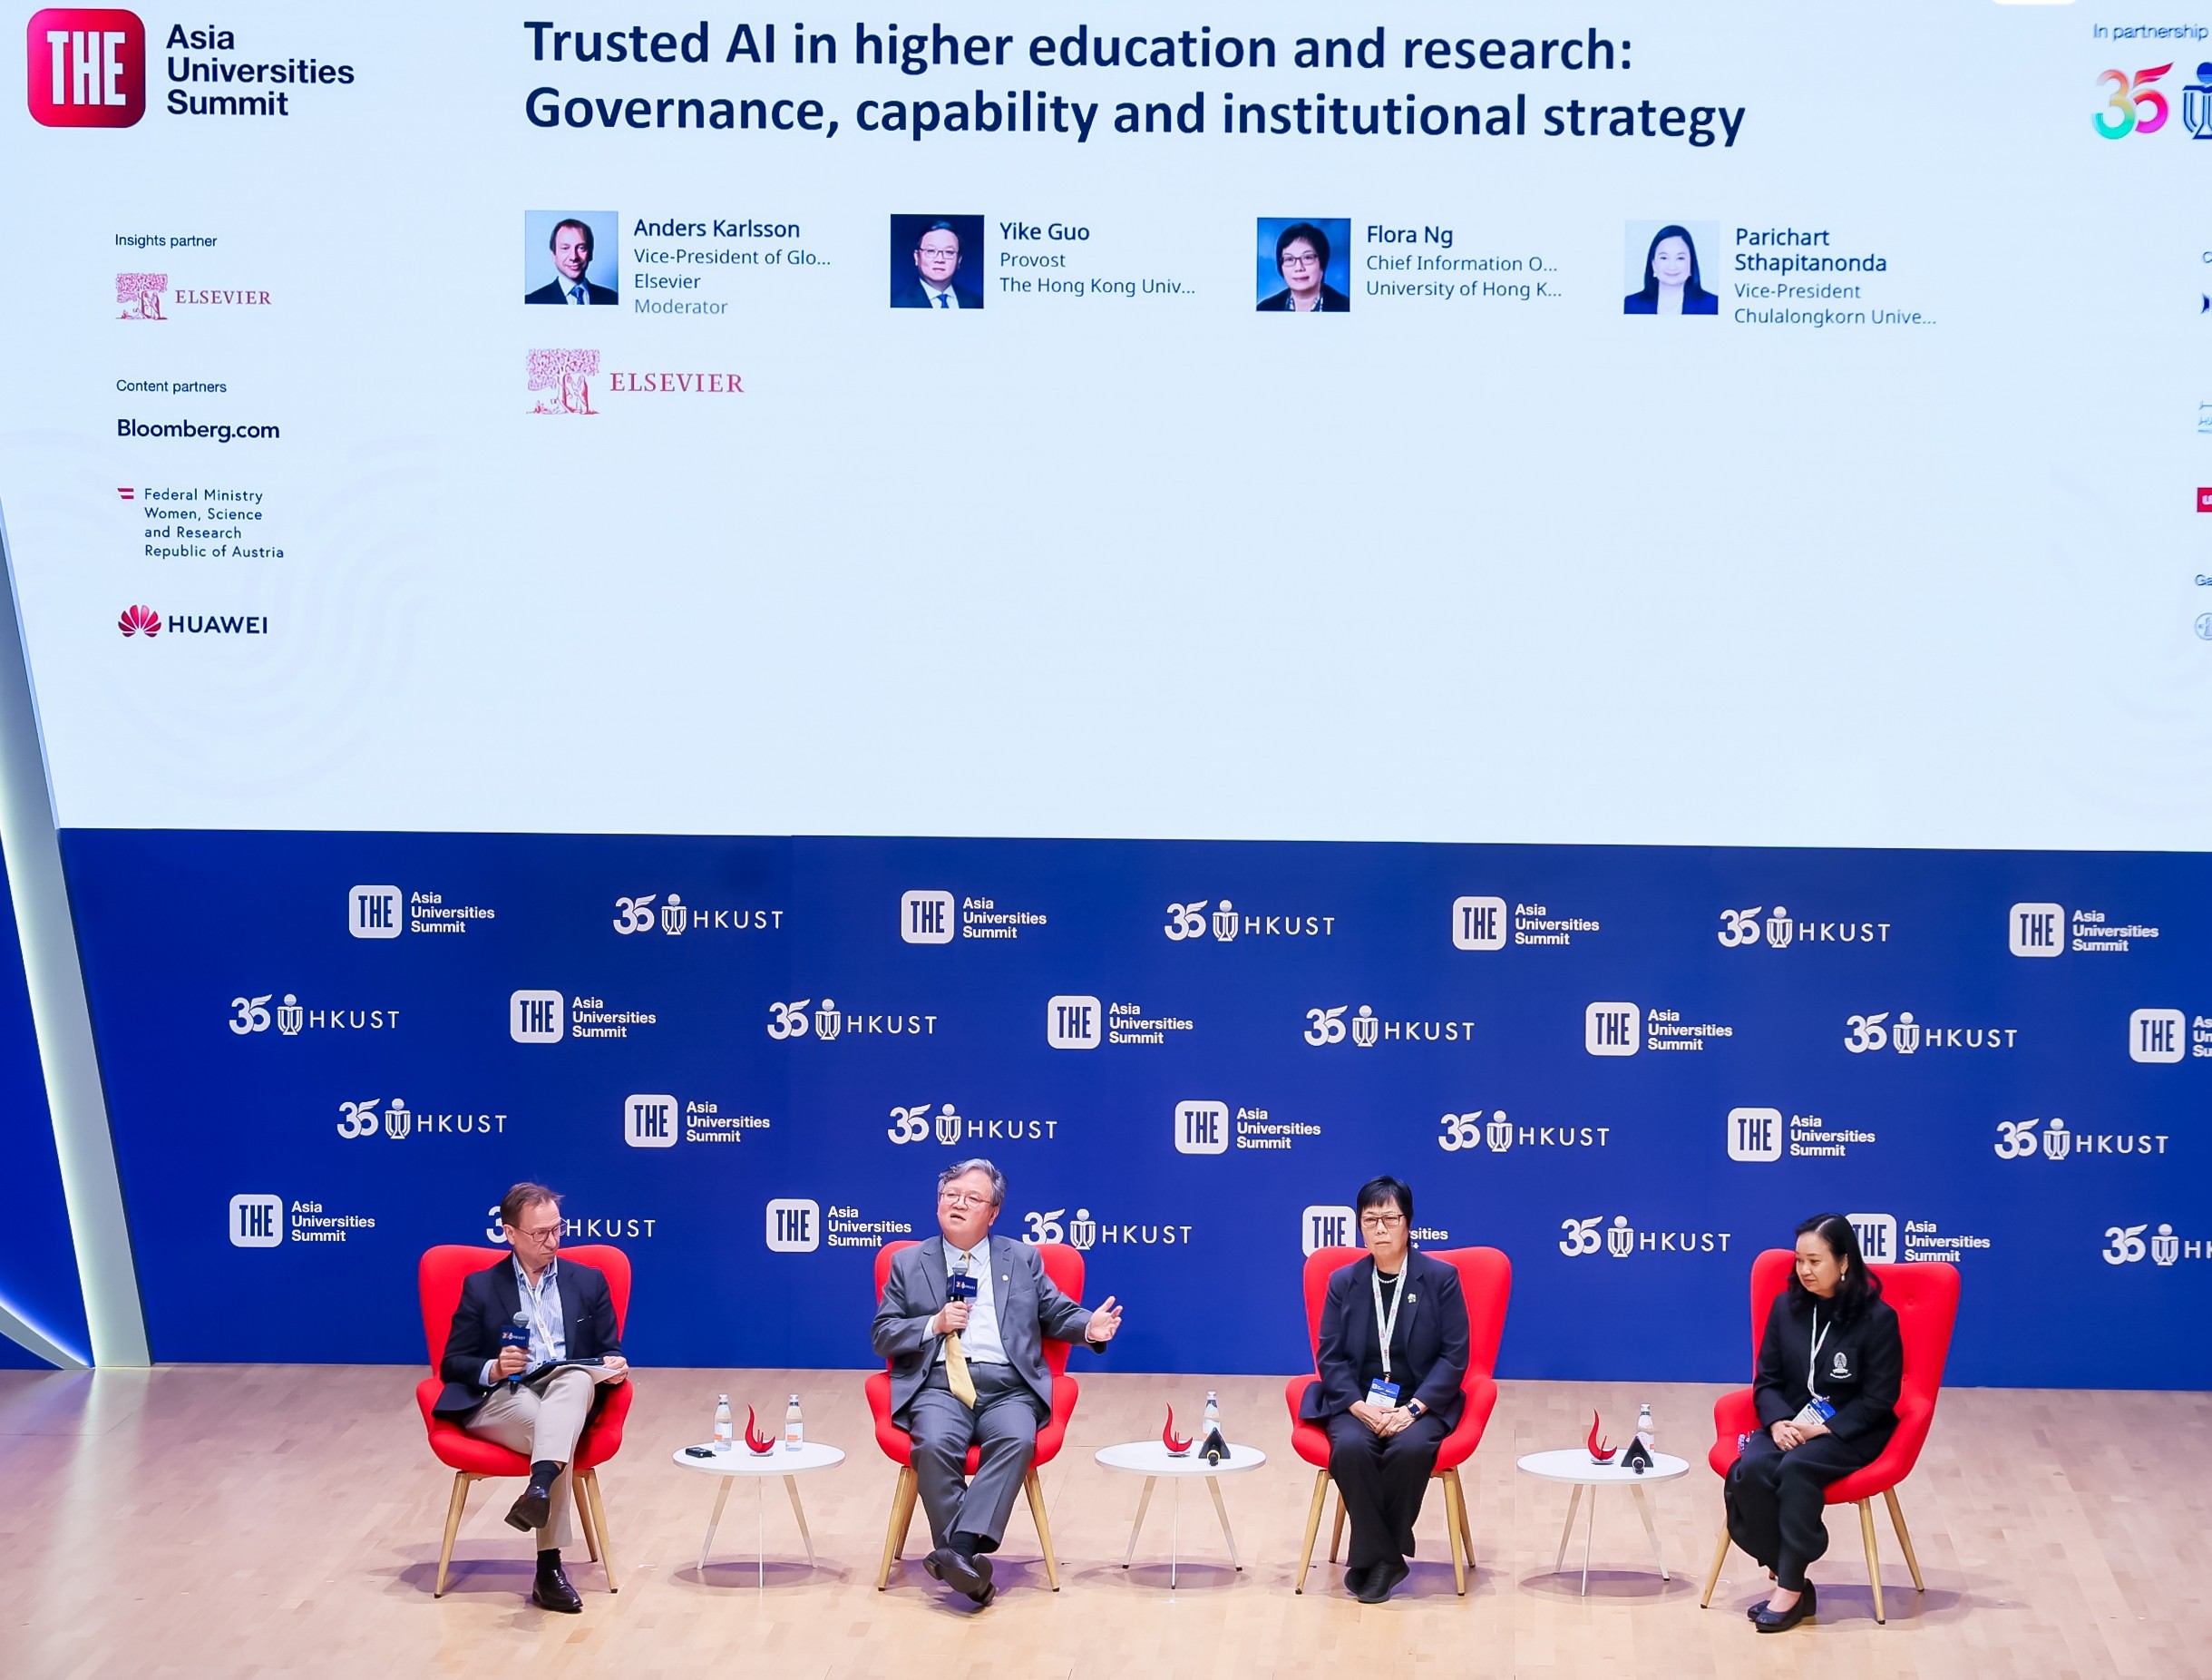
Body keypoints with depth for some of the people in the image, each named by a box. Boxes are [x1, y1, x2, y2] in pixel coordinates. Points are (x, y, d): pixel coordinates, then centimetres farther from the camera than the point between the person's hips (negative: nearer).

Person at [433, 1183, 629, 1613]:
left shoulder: (589, 1281, 18)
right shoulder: (481, 1287, 13)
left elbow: (610, 1352, 17)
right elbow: (453, 1364, 9)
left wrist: (614, 1365, -9)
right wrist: (493, 1369, -13)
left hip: (567, 1397, 1)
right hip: (499, 1400, -1)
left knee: (578, 1377, -38)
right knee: (543, 1424, -37)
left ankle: (540, 1488, -61)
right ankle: (548, 1569, -43)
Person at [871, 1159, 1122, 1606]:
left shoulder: (1023, 1259, 20)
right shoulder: (908, 1263, 17)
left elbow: (1056, 1313, 18)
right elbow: (883, 1335, 13)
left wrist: (1089, 1327, -4)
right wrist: (934, 1325, -4)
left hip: (1008, 1387, 1)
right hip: (938, 1386, -1)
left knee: (1017, 1440, -33)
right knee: (935, 1444, -34)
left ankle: (960, 1549, -41)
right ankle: (968, 1564, -31)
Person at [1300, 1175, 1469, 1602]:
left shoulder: (1441, 1278, 1)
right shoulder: (1343, 1282, 8)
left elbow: (1454, 1356, -3)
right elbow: (1330, 1357, 4)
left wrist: (1413, 1409, -16)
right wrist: (1360, 1407, -15)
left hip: (1421, 1403, -2)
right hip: (1358, 1403, 2)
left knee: (1410, 1449, -35)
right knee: (1351, 1447, -33)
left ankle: (1369, 1557, -16)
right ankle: (1383, 1559, -20)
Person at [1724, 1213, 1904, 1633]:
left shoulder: (1877, 1318, -9)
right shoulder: (1786, 1307, 5)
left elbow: (1878, 1399, -9)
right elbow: (1767, 1381, 8)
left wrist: (1823, 1429, -20)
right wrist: (1778, 1422, -13)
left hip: (1851, 1432, -4)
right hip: (1791, 1424, 4)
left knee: (1797, 1468, -35)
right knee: (1749, 1470, -28)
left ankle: (1791, 1588, -26)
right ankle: (1787, 1579, -19)